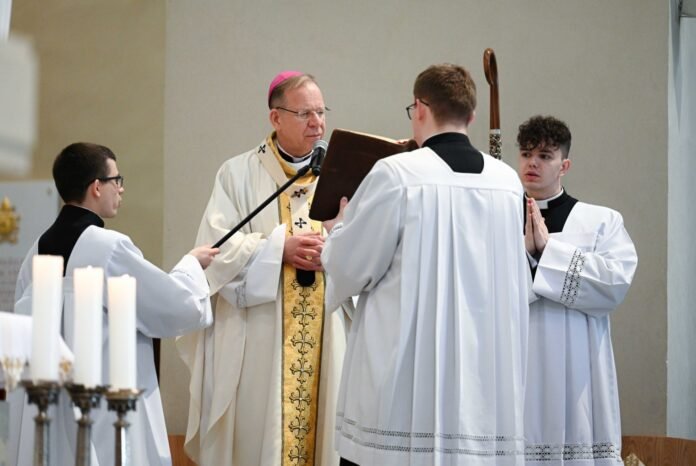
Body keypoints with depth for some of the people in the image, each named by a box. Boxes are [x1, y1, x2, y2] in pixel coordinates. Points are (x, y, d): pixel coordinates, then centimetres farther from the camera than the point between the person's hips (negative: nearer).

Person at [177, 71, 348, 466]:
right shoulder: (239, 174, 2)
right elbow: (217, 248, -7)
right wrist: (280, 248, -15)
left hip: (326, 339, 2)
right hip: (258, 339, -2)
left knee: (323, 428, 4)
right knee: (258, 434, 0)